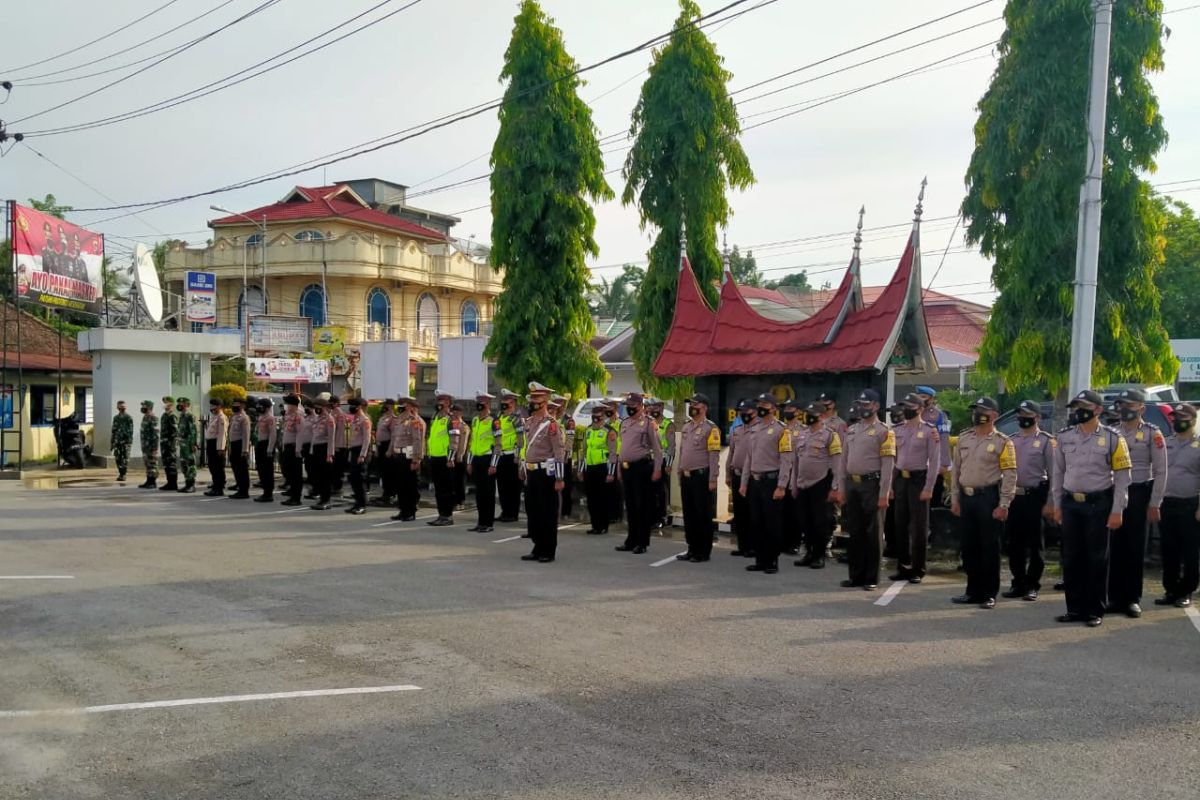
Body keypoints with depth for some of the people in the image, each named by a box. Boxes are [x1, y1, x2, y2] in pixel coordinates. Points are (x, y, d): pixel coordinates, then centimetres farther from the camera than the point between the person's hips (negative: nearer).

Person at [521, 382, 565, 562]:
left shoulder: (551, 423, -11)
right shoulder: (529, 422, 13)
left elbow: (559, 452, -14)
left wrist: (559, 479, -17)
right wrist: (527, 474, 19)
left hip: (546, 472, -8)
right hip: (532, 473, 8)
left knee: (548, 513, 0)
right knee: (532, 512, 12)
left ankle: (549, 552, 8)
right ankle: (538, 548, 23)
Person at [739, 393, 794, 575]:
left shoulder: (781, 430, -8)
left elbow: (786, 460, -13)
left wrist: (781, 486, -18)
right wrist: (744, 483, 12)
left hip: (771, 481, -7)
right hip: (755, 481, 7)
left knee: (773, 523, 0)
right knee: (756, 523, 10)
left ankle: (772, 561, 10)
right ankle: (760, 560, 19)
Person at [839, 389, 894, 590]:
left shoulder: (883, 431, -6)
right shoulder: (851, 430, 13)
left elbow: (888, 464, -11)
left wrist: (884, 495, -16)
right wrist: (842, 488, 11)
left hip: (871, 485, -6)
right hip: (852, 485, 6)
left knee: (872, 532, 0)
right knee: (855, 532, 10)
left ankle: (871, 579, 7)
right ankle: (856, 575, 19)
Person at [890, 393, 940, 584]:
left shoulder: (929, 430, -6)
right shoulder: (897, 430, 10)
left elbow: (934, 461, -9)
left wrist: (928, 488, -13)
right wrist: (890, 484, 7)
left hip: (918, 479, -5)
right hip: (899, 480, 5)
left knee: (919, 527, 0)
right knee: (900, 525, 9)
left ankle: (918, 569, 7)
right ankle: (903, 566, 18)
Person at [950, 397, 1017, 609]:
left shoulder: (1003, 442, -6)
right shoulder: (963, 438, 10)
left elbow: (1010, 476, -9)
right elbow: (955, 469, 13)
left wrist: (1003, 505, -14)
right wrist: (955, 499, 9)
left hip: (989, 498, -5)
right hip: (966, 497, 5)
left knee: (989, 547, 1)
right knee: (969, 546, 10)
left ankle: (989, 594, 10)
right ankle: (973, 591, 21)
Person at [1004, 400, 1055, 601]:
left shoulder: (1046, 441, -4)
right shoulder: (1011, 440, 12)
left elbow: (1053, 473, -7)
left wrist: (1049, 503, -12)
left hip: (1035, 496, -5)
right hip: (1014, 496, 5)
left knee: (1034, 544, 3)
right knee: (1014, 543, 9)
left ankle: (1032, 585, 12)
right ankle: (1018, 583, 19)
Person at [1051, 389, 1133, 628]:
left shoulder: (1112, 438, -4)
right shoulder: (1064, 437, 7)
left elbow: (1122, 477, -5)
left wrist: (1117, 511, -9)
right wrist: (1057, 505, 7)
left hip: (1099, 504, -4)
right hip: (1070, 503, 4)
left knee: (1097, 559, 3)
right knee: (1071, 558, 7)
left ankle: (1095, 611, 12)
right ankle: (1075, 608, 17)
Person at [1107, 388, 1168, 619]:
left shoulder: (1152, 434, -3)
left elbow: (1161, 472, -4)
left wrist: (1154, 504, -8)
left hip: (1139, 495, -3)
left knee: (1135, 548, 4)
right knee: (1115, 547, 6)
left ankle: (1133, 599, 11)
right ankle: (1115, 598, 13)